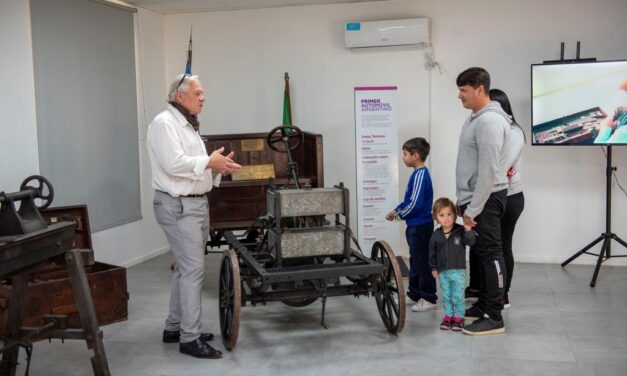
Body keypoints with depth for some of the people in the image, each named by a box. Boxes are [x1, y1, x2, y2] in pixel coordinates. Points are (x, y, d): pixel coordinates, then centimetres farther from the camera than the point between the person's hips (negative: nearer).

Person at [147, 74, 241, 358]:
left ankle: (174, 328, 25)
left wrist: (217, 167, 2)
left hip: (196, 203, 10)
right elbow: (174, 164, -25)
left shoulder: (187, 124, 19)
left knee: (186, 267, 14)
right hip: (178, 206, -10)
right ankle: (190, 338, -3)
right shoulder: (164, 123, -12)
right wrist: (209, 162, -15)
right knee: (193, 269, -10)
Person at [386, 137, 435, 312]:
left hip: (421, 226, -10)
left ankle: (429, 299, 7)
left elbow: (415, 204, -24)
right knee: (415, 260, 17)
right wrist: (396, 210, 8)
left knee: (423, 262, -2)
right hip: (415, 225, 10)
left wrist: (399, 214, -10)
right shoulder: (418, 174, 11)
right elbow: (409, 199, 18)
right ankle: (414, 294, 28)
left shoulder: (420, 175, -19)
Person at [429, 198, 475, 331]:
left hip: (458, 271, -3)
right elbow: (432, 252, 7)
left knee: (458, 297, 2)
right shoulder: (436, 235, -1)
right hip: (443, 272, 3)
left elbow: (471, 242, -18)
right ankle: (447, 316, 24)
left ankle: (458, 317, 15)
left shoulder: (460, 230, -9)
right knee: (446, 297, 12)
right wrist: (433, 268, 5)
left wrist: (468, 230, -34)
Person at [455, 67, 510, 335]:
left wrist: (473, 210, -22)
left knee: (490, 254, -5)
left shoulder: (489, 121, -20)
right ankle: (483, 306, 26)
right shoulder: (476, 118, 14)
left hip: (486, 200, -10)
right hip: (476, 198, 10)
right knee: (482, 253, 16)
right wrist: (465, 202, 20)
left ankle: (494, 317, 1)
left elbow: (488, 171, -24)